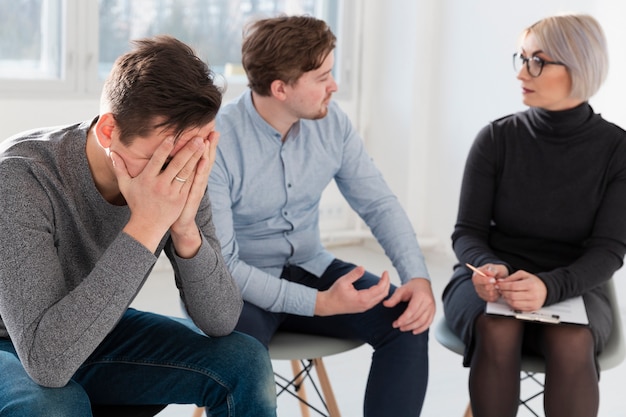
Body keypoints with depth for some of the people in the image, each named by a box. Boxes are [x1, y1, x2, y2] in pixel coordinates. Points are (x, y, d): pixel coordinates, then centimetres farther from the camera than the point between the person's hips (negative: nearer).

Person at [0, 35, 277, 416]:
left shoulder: (180, 179, -17)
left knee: (244, 362, -12)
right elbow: (46, 359, -40)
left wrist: (186, 230, -32)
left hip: (99, 334, 4)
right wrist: (144, 228, -42)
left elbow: (221, 322, -14)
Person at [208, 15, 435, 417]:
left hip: (309, 269, 5)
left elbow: (379, 203, -1)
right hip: (238, 285, -5)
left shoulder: (332, 121, -6)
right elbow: (221, 264, -23)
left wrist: (418, 277, -18)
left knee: (407, 323, -16)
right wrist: (319, 304, -31)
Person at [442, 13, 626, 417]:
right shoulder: (497, 138, -6)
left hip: (572, 287, 0)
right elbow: (467, 233, -4)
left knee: (572, 343, -35)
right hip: (492, 280, 1)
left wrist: (549, 287, -31)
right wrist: (488, 267, -28)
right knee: (497, 332, -34)